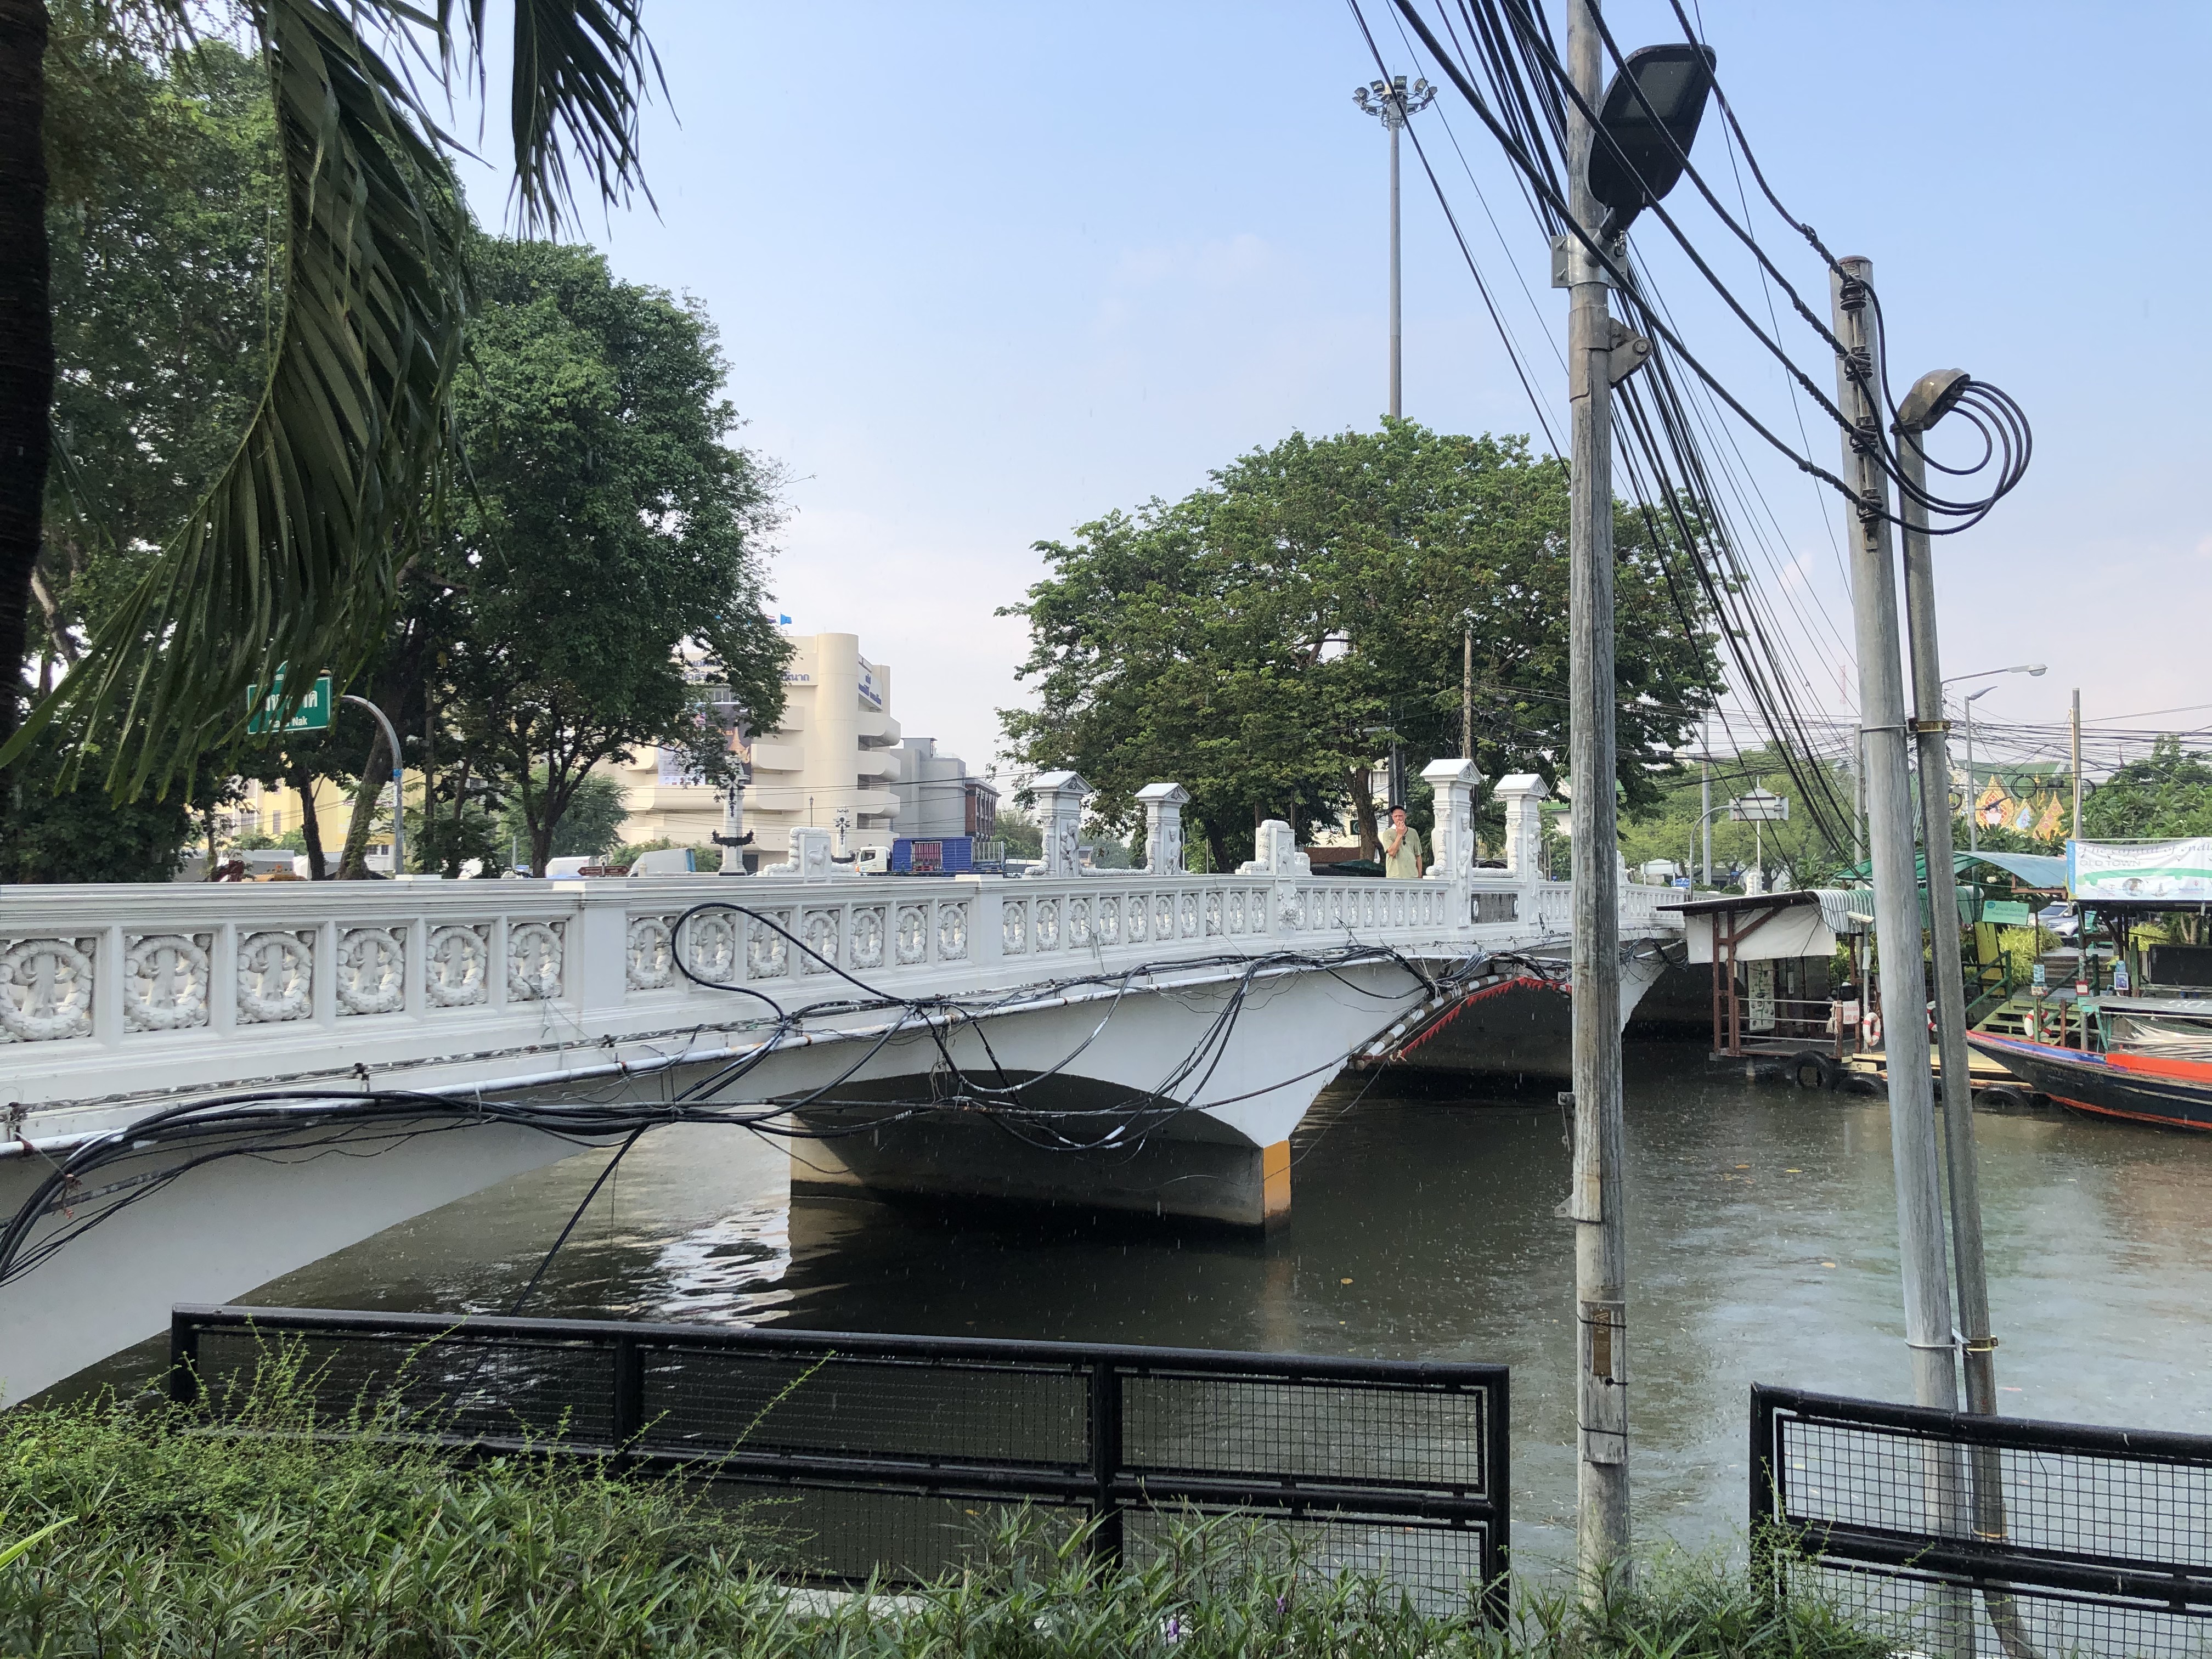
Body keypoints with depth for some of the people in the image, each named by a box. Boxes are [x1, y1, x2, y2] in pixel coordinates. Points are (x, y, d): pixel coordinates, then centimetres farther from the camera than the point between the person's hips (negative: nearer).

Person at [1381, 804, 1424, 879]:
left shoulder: (1413, 833, 12)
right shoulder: (1388, 833, 1)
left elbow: (1418, 855, 16)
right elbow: (1392, 852, -13)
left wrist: (1420, 875, 11)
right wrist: (1400, 835, -11)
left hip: (1413, 876, 4)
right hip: (1395, 876, -4)